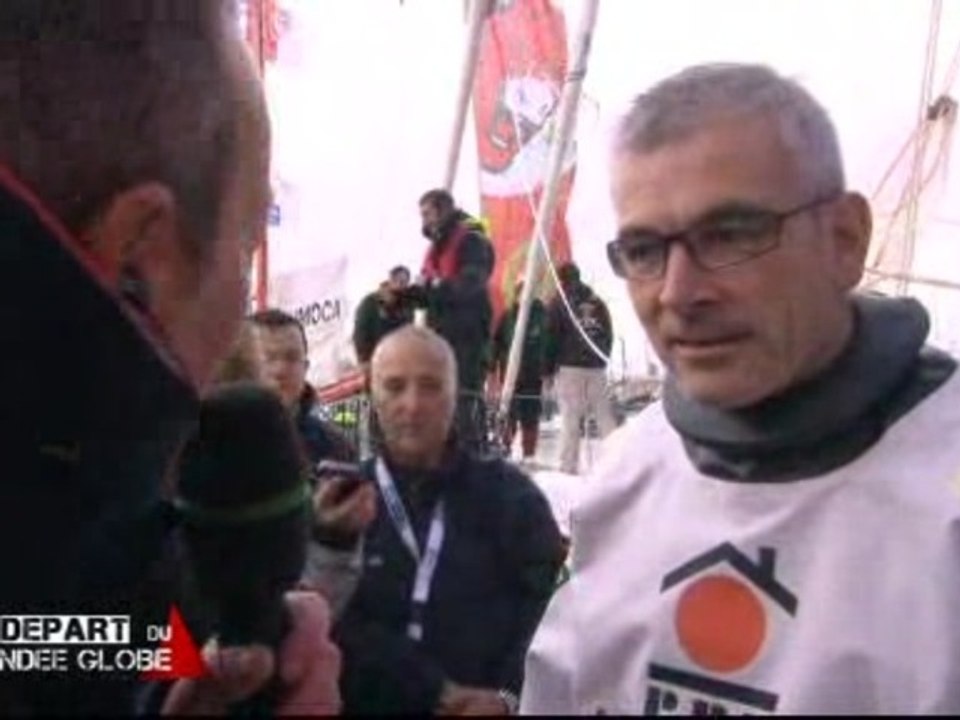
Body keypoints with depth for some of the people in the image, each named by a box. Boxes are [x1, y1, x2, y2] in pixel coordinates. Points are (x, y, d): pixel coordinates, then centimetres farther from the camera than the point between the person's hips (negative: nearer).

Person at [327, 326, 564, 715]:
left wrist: (509, 694, -20)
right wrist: (439, 691, -18)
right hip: (369, 704, 0)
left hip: (488, 704, 0)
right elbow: (339, 626, -11)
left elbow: (551, 600, -7)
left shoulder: (510, 493, 1)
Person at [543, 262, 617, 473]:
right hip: (597, 368, 4)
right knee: (605, 415, 7)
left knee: (570, 419, -5)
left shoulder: (559, 303, -1)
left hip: (569, 368, -4)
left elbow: (551, 339, -2)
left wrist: (548, 370, 4)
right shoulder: (598, 303, 14)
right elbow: (609, 336, 16)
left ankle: (569, 466, -6)